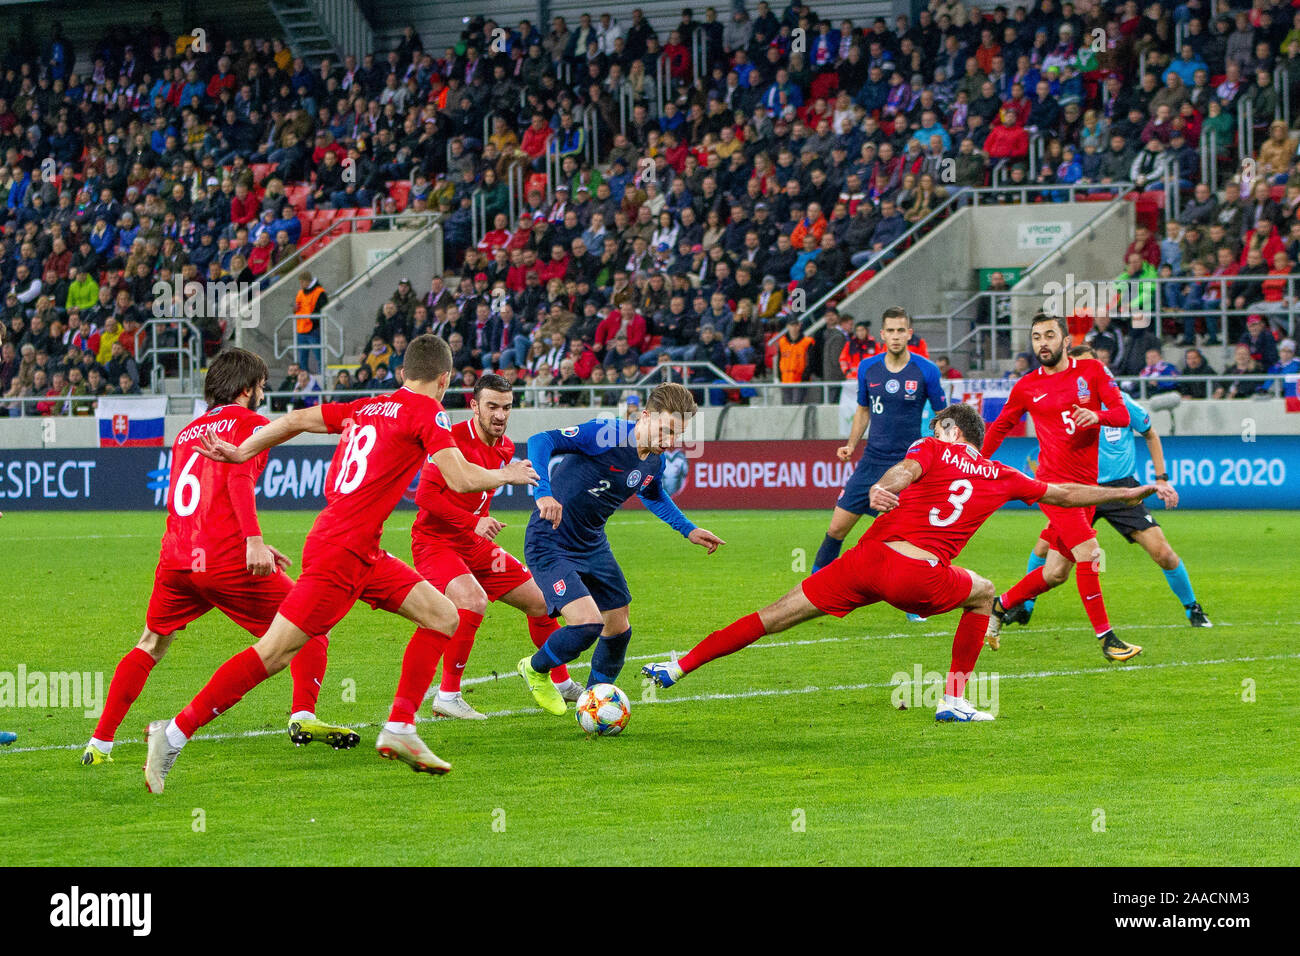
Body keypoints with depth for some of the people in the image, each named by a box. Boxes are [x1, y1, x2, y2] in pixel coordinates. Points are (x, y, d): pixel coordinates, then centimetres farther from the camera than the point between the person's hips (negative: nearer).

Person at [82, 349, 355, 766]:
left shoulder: (187, 432, 24)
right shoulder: (249, 423, 4)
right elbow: (240, 478, -15)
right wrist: (253, 540, -26)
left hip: (177, 559, 6)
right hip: (227, 561, -6)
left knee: (150, 646, 20)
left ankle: (100, 743, 12)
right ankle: (303, 716, -12)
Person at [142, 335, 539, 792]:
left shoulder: (367, 408, 16)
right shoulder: (426, 411, -7)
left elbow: (297, 419, 16)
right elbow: (459, 478, -15)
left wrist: (242, 453, 21)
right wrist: (506, 475, 3)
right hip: (339, 553, -9)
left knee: (444, 617, 9)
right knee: (274, 653, -9)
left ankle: (400, 730, 7)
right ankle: (175, 733, -9)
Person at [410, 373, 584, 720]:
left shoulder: (505, 448, 6)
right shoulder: (453, 440, -19)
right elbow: (425, 495, -23)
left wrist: (492, 545, 14)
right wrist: (474, 522, -28)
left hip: (474, 545, 8)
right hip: (435, 543, -8)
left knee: (539, 600, 10)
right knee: (473, 600, -32)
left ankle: (562, 684, 30)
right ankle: (447, 697, -23)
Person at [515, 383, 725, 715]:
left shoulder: (655, 461, 0)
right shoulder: (607, 434, -26)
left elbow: (653, 495, 25)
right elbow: (541, 441, -31)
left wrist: (689, 530, 17)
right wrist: (544, 492, -44)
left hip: (593, 545, 8)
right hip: (550, 545, -8)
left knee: (618, 628, 12)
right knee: (588, 622, -22)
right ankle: (536, 670, 9)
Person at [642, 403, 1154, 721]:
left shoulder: (934, 449, 15)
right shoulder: (1002, 477, 18)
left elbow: (905, 469, -10)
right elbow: (1067, 495, 28)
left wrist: (882, 487, -32)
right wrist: (1132, 492, 41)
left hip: (869, 558, 0)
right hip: (918, 578, 0)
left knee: (773, 617, 5)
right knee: (983, 594, 29)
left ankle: (679, 667, 1)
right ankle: (954, 700, 24)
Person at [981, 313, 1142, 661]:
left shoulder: (1092, 371, 6)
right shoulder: (1026, 387, 5)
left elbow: (1122, 413, -1)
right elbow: (1000, 427, 19)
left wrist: (1098, 415, -23)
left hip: (1086, 484, 3)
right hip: (1054, 482, -3)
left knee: (1056, 572, 7)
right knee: (1088, 553, -20)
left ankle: (1000, 605, 30)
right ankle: (1106, 638, -15)